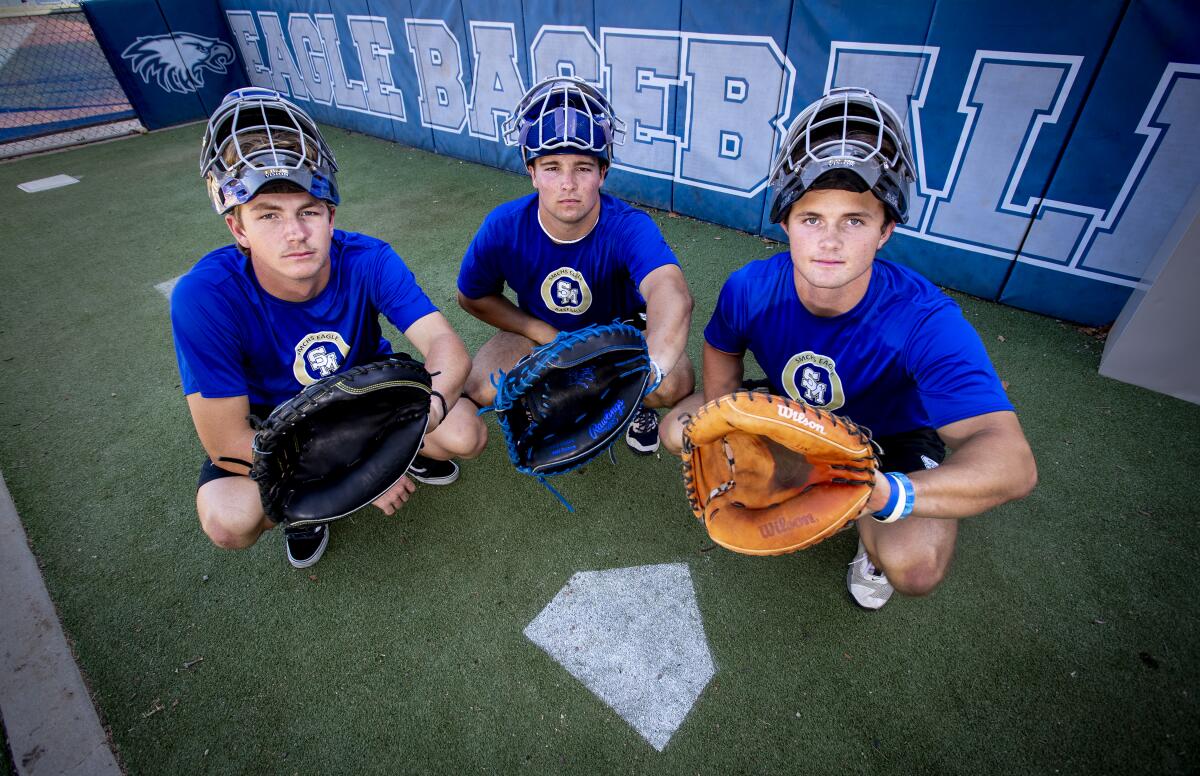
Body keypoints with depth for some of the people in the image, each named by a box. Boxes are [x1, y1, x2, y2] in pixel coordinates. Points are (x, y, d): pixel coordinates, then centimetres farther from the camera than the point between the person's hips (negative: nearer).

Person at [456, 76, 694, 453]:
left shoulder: (629, 228, -33)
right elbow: (473, 297, -7)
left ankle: (636, 403, 9)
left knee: (675, 384, -28)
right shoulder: (503, 228, -24)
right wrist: (546, 335, -19)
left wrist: (651, 365, -76)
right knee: (482, 389, -22)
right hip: (539, 328, 2)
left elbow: (672, 294, -54)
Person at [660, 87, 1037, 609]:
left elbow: (1012, 463, -44)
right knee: (678, 432, -8)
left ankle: (871, 539, 11)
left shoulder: (927, 322, -36)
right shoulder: (750, 289, -25)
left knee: (914, 566, -29)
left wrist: (889, 494, -64)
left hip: (890, 439, -3)